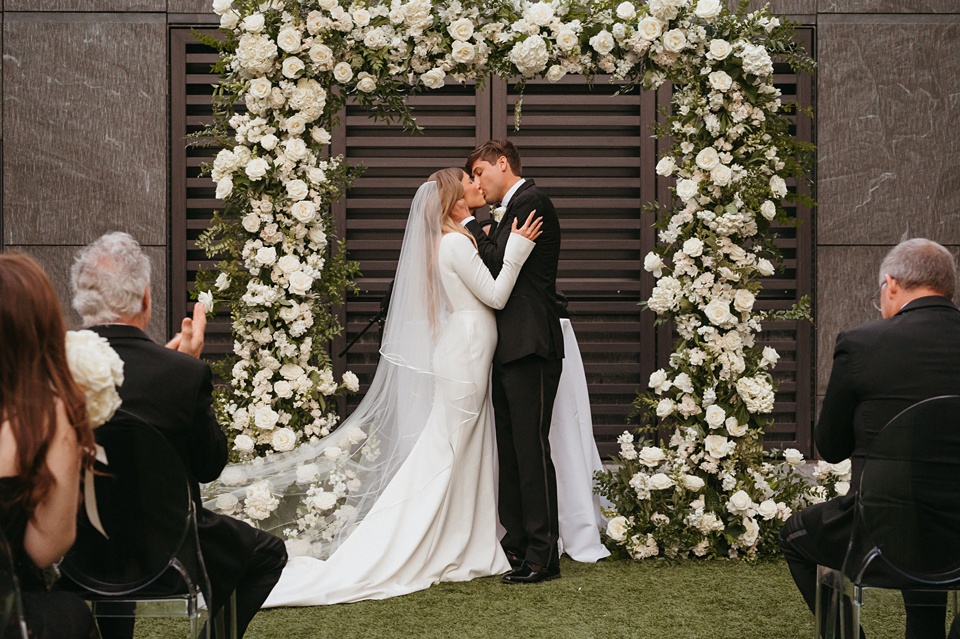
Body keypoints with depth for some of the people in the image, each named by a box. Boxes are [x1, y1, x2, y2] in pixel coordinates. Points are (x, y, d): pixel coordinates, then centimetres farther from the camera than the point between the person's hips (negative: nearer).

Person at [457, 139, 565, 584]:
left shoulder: (530, 202, -9)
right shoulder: (514, 208, 21)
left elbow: (499, 263, -17)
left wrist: (469, 227, -3)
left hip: (530, 348, -10)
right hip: (511, 350, 10)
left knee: (530, 447, -9)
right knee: (510, 449, 12)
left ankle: (543, 556, -5)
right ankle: (516, 546, 19)